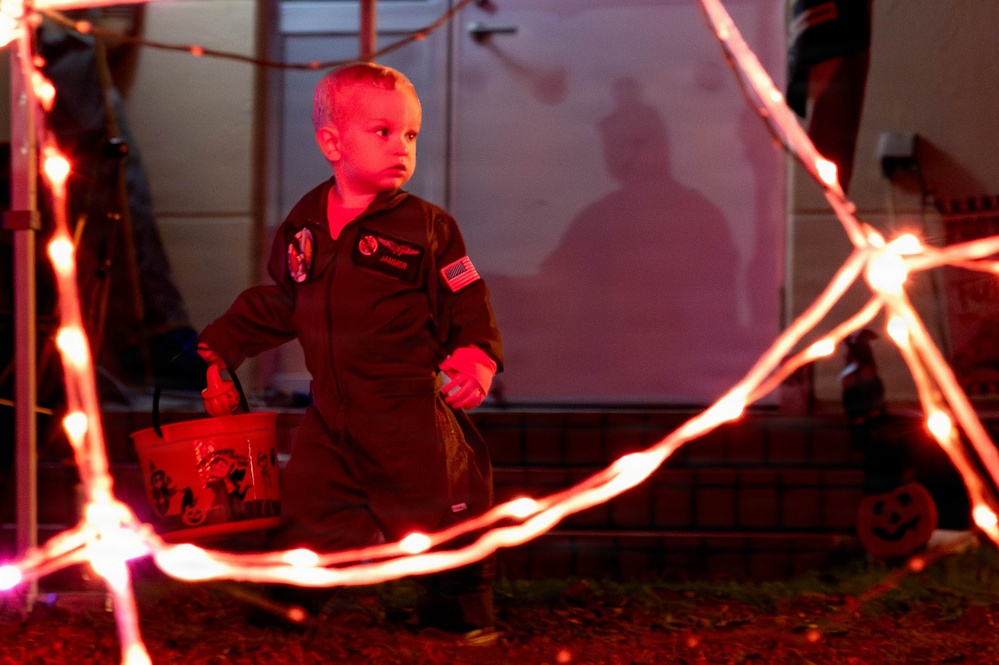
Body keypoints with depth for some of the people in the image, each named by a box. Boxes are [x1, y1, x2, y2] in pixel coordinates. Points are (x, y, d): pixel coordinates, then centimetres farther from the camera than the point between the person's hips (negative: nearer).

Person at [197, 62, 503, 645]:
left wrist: (476, 359, -21)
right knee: (309, 511, 7)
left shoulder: (428, 228, -5)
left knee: (440, 511, -1)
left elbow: (468, 304, -5)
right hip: (331, 409, 4)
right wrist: (222, 342, 23)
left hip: (412, 411, -4)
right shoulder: (304, 225, 8)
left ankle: (459, 612, 18)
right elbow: (279, 303, 21)